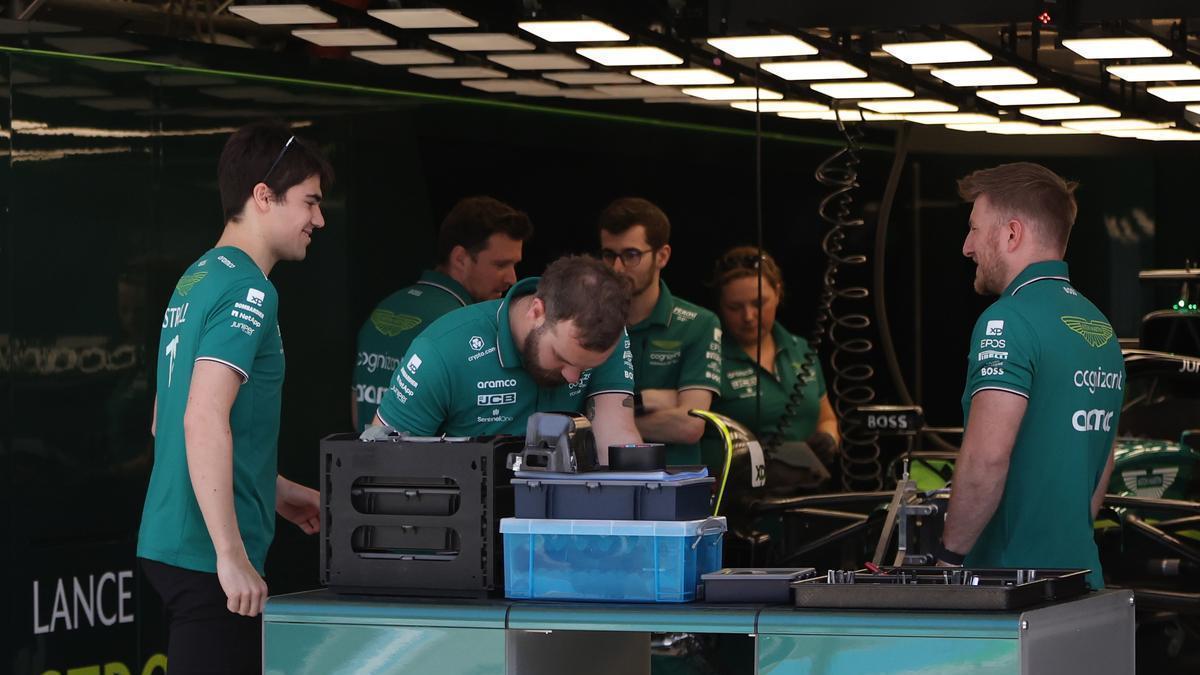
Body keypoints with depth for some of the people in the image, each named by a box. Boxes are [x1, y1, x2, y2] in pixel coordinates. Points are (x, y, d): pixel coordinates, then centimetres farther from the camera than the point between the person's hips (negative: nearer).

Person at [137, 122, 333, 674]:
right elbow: (205, 421, -24)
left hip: (167, 541, 10)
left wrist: (277, 492, 26)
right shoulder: (247, 292, -14)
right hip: (209, 554, -10)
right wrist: (232, 556, -24)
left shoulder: (196, 278, 16)